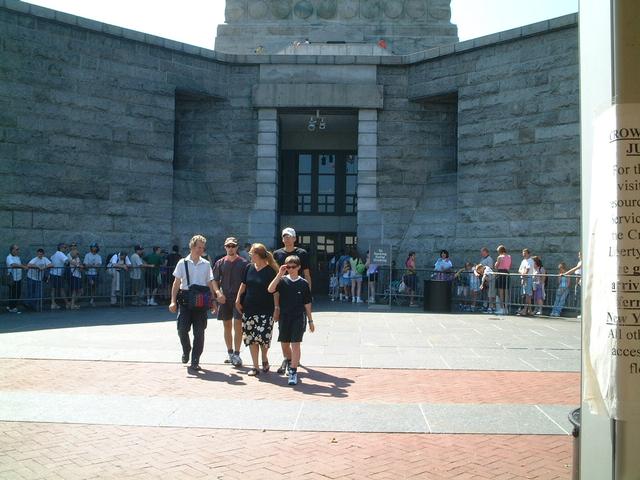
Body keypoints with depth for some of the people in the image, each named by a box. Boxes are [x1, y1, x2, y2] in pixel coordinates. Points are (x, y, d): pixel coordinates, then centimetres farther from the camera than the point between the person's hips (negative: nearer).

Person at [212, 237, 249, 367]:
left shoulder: (243, 263, 0)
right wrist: (218, 292, -8)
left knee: (237, 325, -7)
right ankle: (230, 353, 22)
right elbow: (214, 280, 8)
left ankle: (236, 354, -1)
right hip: (224, 298, 3)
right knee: (227, 326, 10)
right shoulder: (220, 263, 7)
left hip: (239, 298, -3)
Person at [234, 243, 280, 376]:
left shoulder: (270, 271, -8)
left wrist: (277, 308, -13)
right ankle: (255, 367, 12)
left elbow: (275, 291, -8)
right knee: (251, 338, 4)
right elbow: (243, 285, 17)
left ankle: (265, 360, 22)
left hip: (265, 310, -5)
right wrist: (238, 300, 12)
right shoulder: (249, 268, 7)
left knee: (263, 337, -6)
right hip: (249, 309, 5)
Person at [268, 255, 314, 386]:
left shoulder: (304, 283, -1)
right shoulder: (282, 280, 0)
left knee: (295, 344, -7)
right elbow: (270, 290, -19)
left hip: (299, 317, -2)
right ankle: (289, 362, 41)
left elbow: (307, 303, 4)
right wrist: (280, 274, -22)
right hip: (284, 316, 2)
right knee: (284, 344, 14)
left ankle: (293, 372, -3)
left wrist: (310, 320, 6)